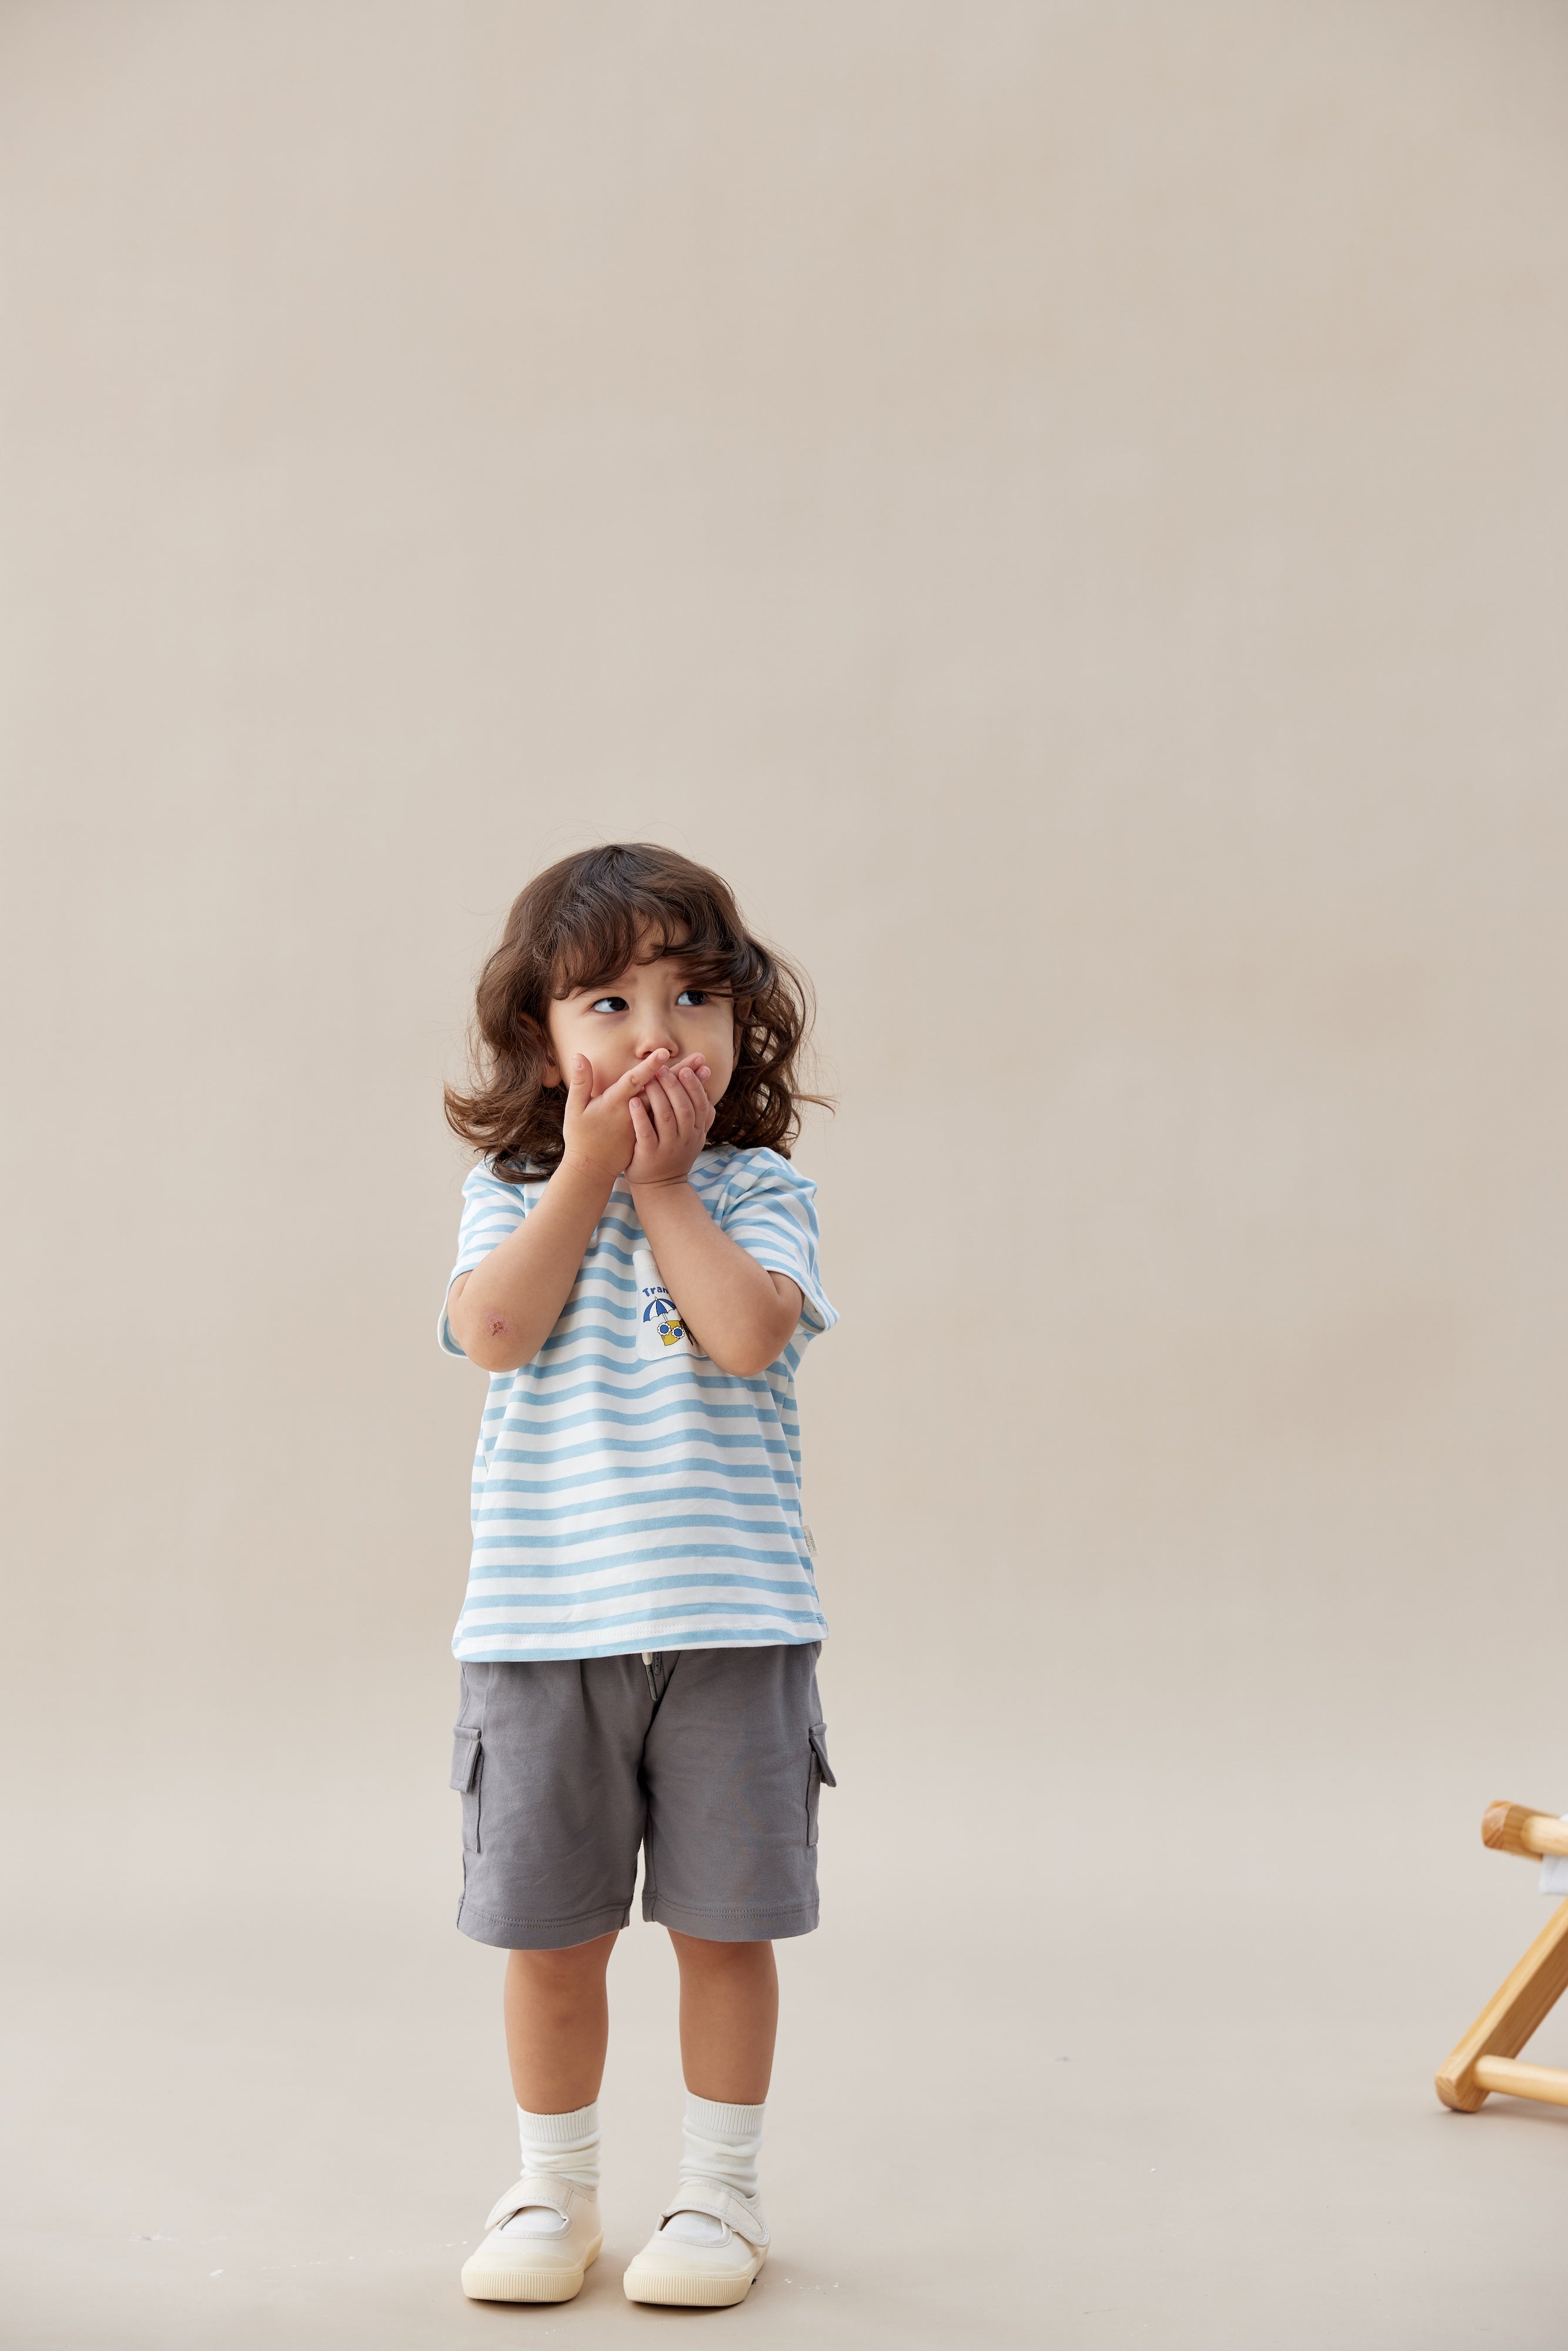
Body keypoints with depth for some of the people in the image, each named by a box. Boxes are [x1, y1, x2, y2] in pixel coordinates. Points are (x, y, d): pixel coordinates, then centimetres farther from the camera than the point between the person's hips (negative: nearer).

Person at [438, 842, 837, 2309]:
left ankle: (718, 2191, 25)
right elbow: (496, 1330, -13)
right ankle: (553, 2192, 29)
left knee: (723, 1923, 7)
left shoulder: (759, 1190, 1)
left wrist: (663, 1182, -10)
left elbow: (748, 1332, -17)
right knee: (548, 1931, 10)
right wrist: (588, 1170, -11)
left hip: (729, 1619, -1)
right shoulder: (511, 1192, 5)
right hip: (542, 1622, 1)